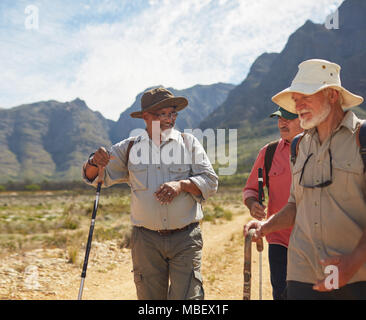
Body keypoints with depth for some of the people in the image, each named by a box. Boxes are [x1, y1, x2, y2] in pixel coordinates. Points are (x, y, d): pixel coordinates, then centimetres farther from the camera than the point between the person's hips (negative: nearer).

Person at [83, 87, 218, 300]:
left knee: (186, 296, -6)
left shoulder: (189, 143, 6)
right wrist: (95, 162, -15)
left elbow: (211, 182, 1)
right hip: (146, 240, 1)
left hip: (185, 238, -1)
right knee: (150, 297, 8)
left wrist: (182, 185, -18)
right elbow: (95, 177, 9)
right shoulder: (129, 148, 8)